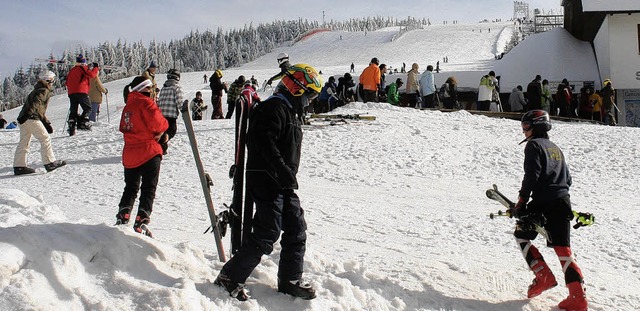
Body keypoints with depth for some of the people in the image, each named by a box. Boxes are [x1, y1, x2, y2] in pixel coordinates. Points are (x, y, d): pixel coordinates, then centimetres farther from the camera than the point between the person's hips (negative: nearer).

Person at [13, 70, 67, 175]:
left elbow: (41, 111, 30)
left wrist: (47, 124, 27)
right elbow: (35, 103, -22)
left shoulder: (38, 90, 28)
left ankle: (19, 166, 10)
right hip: (32, 118, -10)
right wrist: (28, 114, -34)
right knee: (45, 139, -4)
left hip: (24, 119, 10)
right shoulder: (44, 91, -4)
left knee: (24, 142, 10)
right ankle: (50, 163, -4)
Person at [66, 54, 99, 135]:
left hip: (71, 93, 7)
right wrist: (96, 68, 1)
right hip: (81, 92, -6)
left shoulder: (72, 70, 21)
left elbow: (67, 82, 25)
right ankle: (82, 122, -17)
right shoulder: (83, 68, 0)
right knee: (88, 108, 2)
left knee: (73, 111, 8)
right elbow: (91, 74, -13)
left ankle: (71, 128, 1)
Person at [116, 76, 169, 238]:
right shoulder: (146, 102, -9)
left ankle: (122, 217, 6)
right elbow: (158, 122, -20)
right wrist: (163, 127, 5)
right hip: (149, 152, -7)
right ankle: (141, 221, -11)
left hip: (130, 154, 7)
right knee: (148, 189, -2)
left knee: (130, 188, 17)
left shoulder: (128, 106, 16)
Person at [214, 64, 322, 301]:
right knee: (266, 235, -8)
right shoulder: (273, 109, -14)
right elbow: (267, 146, -25)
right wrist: (286, 174, -29)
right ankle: (230, 278, 4)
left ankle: (290, 281, 22)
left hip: (283, 185, 10)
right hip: (267, 182, -10)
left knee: (296, 230, 10)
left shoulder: (291, 112, 19)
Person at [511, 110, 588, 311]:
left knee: (521, 235, 14)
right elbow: (568, 179, 23)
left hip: (543, 203, -7)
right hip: (563, 202, 7)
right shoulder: (556, 148, 23)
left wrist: (521, 201, -11)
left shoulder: (534, 145, -1)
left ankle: (544, 277, 3)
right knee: (563, 250, 3)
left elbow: (532, 174, -14)